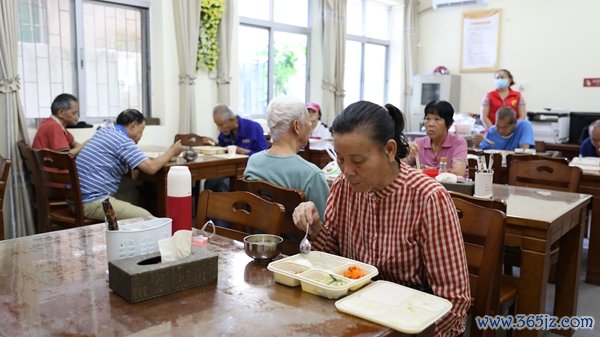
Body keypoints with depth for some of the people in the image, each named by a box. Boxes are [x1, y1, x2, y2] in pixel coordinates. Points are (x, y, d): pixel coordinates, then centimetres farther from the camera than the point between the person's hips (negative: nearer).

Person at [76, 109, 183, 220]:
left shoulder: (104, 131, 13)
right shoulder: (124, 141, -14)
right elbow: (151, 168, -18)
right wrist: (172, 151, 0)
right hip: (93, 202, -10)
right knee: (146, 218, -13)